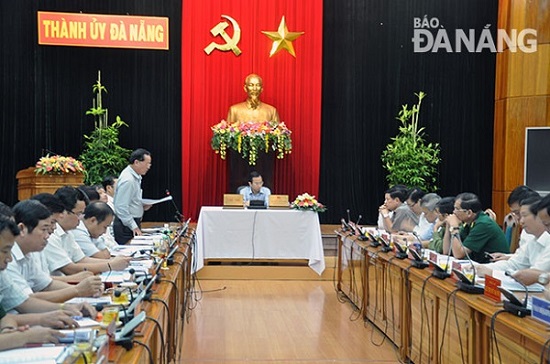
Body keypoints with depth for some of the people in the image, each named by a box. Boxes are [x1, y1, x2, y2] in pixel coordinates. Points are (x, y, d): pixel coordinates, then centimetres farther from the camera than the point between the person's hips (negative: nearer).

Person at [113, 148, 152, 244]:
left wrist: (143, 206, 6)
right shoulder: (128, 180, -19)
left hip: (133, 223, 9)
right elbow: (121, 207, -22)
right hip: (126, 226, -9)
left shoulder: (136, 177, 11)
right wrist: (133, 226, -19)